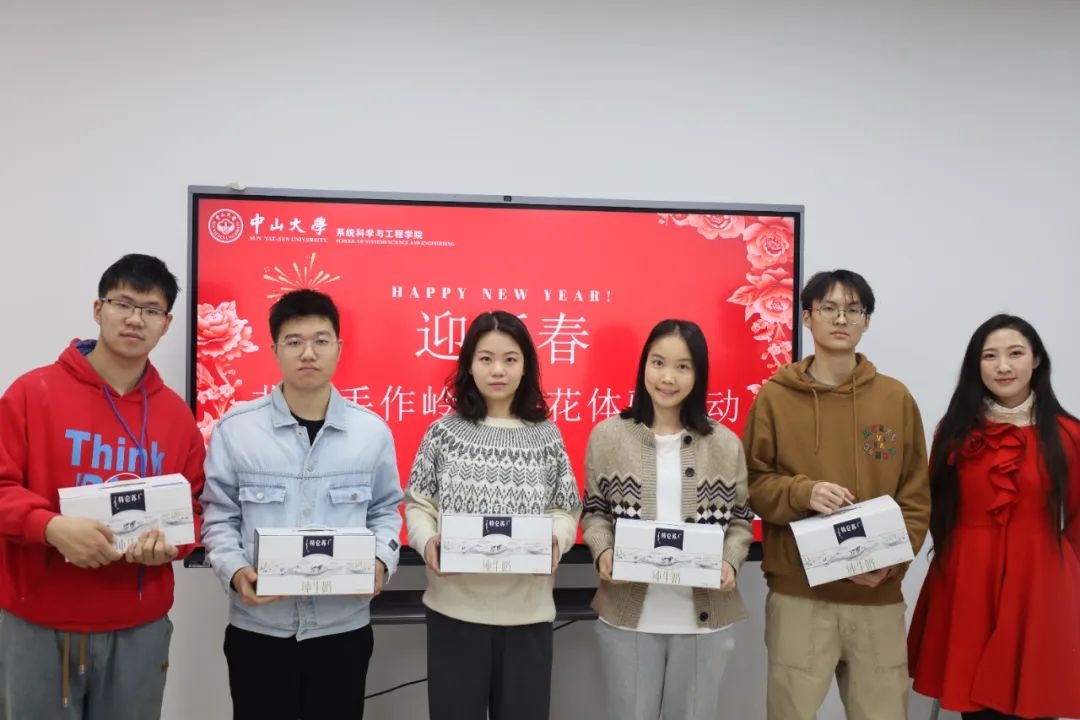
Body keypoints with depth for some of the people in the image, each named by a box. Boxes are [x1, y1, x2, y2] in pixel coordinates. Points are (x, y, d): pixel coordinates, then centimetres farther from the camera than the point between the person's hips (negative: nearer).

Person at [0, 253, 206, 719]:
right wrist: (51, 526, -23)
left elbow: (194, 509, 12)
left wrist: (171, 542, -9)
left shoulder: (178, 414, 5)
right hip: (38, 625, -2)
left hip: (141, 629, 3)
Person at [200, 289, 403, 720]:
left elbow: (385, 511, 9)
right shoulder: (235, 428, -4)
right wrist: (236, 572, -15)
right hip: (258, 629, -1)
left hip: (343, 628, 1)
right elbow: (218, 518, 1)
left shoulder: (372, 431, 0)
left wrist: (381, 561, -9)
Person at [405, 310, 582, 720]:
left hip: (527, 608, 1)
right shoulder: (445, 432, 2)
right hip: (455, 606, 0)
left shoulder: (545, 435, 3)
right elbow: (418, 505, 4)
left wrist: (556, 539, -16)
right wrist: (427, 540, -16)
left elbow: (566, 509, 5)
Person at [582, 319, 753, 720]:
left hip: (705, 615, 1)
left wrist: (730, 561, -12)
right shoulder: (607, 436, -1)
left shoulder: (725, 444, 3)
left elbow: (740, 519, 6)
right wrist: (603, 552, -14)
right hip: (627, 613, -1)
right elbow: (594, 511, 5)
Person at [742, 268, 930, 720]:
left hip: (879, 596, 2)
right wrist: (803, 492, -18)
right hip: (798, 593, -1)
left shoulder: (896, 398, 5)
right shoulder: (775, 398, 0)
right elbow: (752, 484, 1)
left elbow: (916, 496, 6)